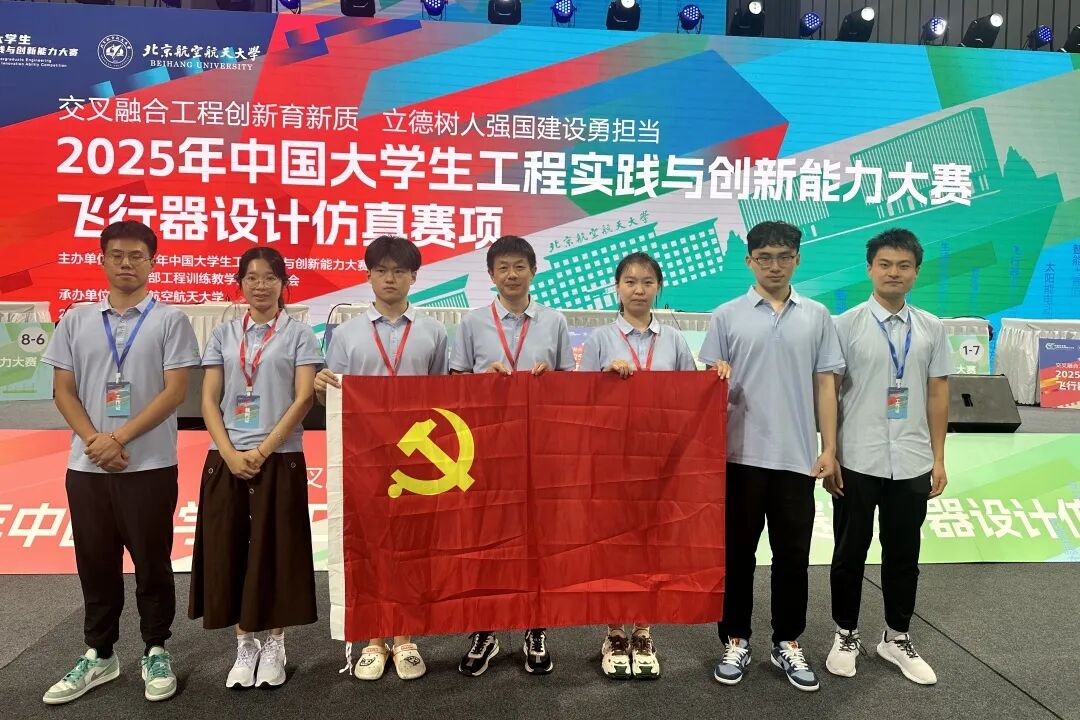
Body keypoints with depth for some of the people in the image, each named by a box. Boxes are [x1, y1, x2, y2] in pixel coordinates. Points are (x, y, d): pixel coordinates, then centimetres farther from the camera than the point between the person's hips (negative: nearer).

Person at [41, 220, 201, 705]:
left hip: (150, 465, -3)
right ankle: (99, 656, 27)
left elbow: (175, 391, -8)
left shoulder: (170, 320, -2)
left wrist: (120, 437, -14)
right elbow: (63, 391, 6)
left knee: (152, 563, 6)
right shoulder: (75, 321, 9)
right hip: (86, 466, 3)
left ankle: (156, 652, 21)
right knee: (96, 566, 12)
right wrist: (95, 440, -9)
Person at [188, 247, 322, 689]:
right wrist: (231, 453, -10)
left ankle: (274, 646, 16)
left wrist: (262, 451, -13)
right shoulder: (224, 335, 10)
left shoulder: (298, 334, 2)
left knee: (276, 551, 2)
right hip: (227, 459, 3)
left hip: (279, 458, -3)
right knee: (230, 552, 5)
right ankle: (245, 646, 20)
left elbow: (303, 399, -6)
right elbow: (209, 401, 4)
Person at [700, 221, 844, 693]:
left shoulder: (817, 317, 6)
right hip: (741, 454, -1)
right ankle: (735, 641, 23)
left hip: (797, 456, 1)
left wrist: (829, 448, 1)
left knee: (793, 555, 10)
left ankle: (787, 643, 26)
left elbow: (824, 385, 6)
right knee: (737, 553, 8)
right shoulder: (727, 316, 1)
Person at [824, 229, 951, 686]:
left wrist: (938, 458, 6)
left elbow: (937, 395, 8)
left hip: (911, 462, 3)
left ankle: (897, 638, 30)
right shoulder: (847, 325, -4)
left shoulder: (931, 329, 6)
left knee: (903, 554, 13)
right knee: (850, 553, 9)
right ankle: (846, 635, 26)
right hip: (857, 461, -3)